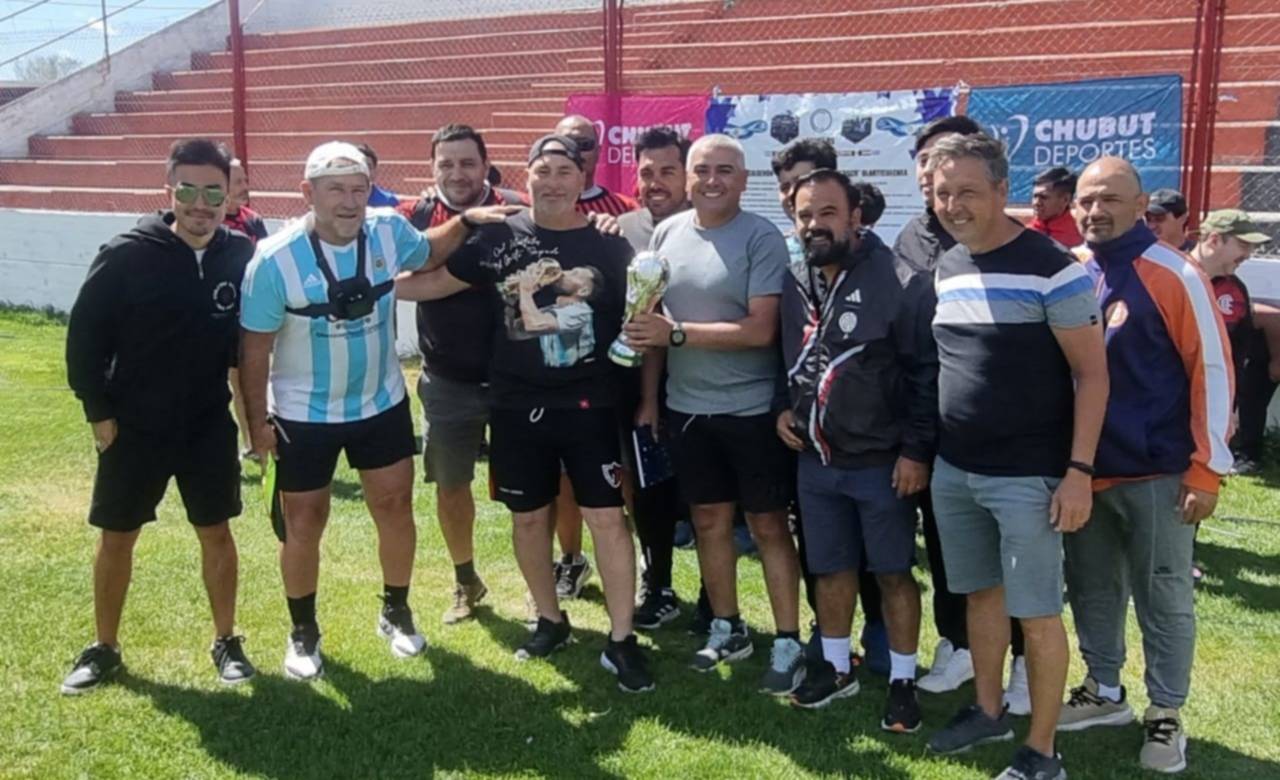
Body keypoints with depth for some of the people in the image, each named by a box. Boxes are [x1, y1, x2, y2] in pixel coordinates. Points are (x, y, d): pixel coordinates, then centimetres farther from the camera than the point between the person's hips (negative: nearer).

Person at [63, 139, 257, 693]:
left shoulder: (242, 256, -7)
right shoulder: (127, 255, -14)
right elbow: (84, 336, -7)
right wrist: (98, 411, -6)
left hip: (210, 427, 1)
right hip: (133, 428, -1)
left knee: (216, 533, 9)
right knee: (116, 538, 10)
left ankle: (226, 642, 25)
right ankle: (104, 649, 28)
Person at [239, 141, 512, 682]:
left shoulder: (389, 231, -12)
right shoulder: (275, 259, -22)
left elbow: (428, 252, 13)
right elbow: (256, 348, -13)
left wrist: (467, 220, -4)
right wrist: (258, 420, -10)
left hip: (382, 402, 3)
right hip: (303, 414, -3)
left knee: (395, 506, 11)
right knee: (304, 524, 9)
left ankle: (395, 612, 34)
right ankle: (303, 633, 29)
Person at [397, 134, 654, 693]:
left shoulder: (609, 243, -1)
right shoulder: (499, 238, 1)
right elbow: (437, 281, 10)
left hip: (589, 406, -2)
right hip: (517, 407, 2)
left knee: (607, 517, -2)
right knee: (528, 517, 13)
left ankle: (621, 641, 10)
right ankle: (550, 620, 33)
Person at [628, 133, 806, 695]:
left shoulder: (761, 239, -11)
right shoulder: (667, 233, 4)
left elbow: (760, 331, -18)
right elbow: (650, 324, 9)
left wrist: (677, 334, -18)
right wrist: (649, 398, 6)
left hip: (752, 409, -5)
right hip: (686, 407, 5)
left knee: (768, 524, 4)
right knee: (709, 518, 15)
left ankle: (788, 643, 15)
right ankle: (727, 628, 30)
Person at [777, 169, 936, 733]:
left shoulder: (900, 283, -14)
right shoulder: (792, 283, 4)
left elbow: (926, 373, -14)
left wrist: (915, 450, -16)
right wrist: (783, 408, 4)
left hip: (881, 461, -5)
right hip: (814, 459, 5)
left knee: (893, 573, 7)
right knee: (830, 568, 17)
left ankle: (902, 681, 22)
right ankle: (835, 666, 34)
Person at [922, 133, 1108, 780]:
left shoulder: (1050, 265, -13)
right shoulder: (945, 269, 7)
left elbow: (1092, 373, -11)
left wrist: (1079, 470, -16)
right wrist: (922, 450, 14)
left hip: (1028, 475, -6)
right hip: (953, 470, 6)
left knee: (1037, 613, 2)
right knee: (982, 593, 18)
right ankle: (987, 711, 35)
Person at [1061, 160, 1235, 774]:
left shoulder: (1173, 275, -10)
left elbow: (1212, 370, -9)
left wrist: (1208, 469, -11)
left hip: (1156, 475, -5)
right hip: (1083, 471, 5)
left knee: (1163, 600, 7)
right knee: (1092, 589, 16)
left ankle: (1166, 715, 23)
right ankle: (1104, 691, 34)